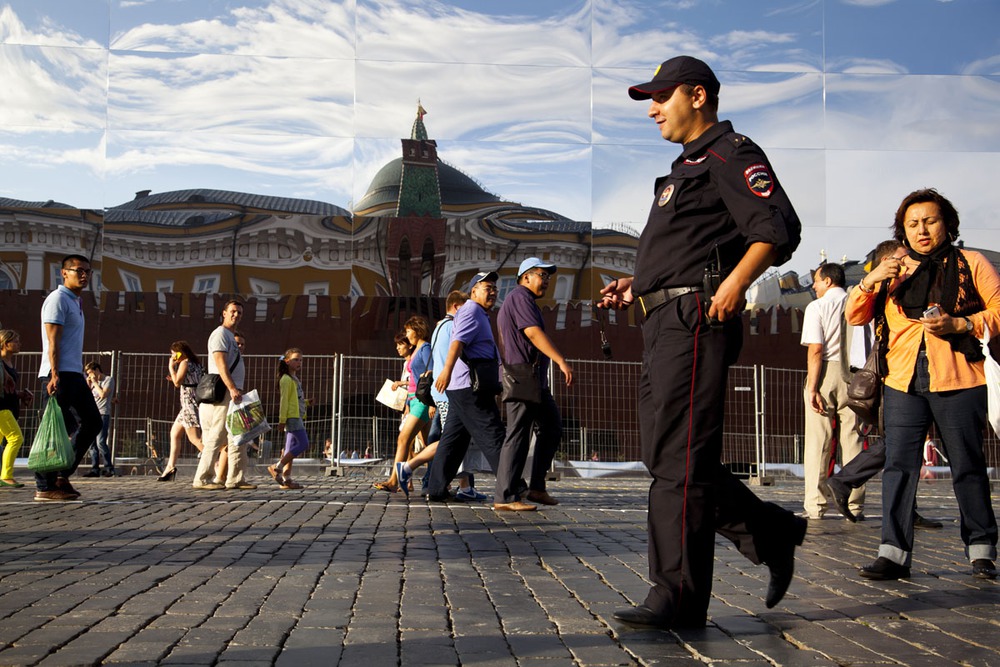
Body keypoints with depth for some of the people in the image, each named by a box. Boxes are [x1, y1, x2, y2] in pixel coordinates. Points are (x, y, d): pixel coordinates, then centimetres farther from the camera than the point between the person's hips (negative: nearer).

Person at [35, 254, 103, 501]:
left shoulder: (76, 302, 21)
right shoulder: (58, 298, -7)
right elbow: (53, 342, -15)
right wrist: (55, 376, -22)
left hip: (74, 374, 10)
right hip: (60, 373, -10)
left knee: (92, 422, 9)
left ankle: (62, 475, 15)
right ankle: (45, 486, -2)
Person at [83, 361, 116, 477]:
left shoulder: (108, 379, 0)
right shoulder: (93, 382, 21)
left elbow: (103, 394, -14)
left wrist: (95, 382, -4)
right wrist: (88, 385, 10)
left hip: (103, 414, -7)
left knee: (100, 442, -15)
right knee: (92, 443, 3)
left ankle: (109, 468, -9)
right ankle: (95, 469, 4)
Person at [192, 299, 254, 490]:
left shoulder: (231, 337, 24)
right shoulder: (220, 334, -7)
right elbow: (221, 364, -19)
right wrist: (232, 388, -28)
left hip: (233, 395, 10)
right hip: (223, 393, -10)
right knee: (216, 438, -9)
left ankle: (236, 479, 11)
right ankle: (202, 479, -6)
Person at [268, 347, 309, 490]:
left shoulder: (295, 379, 22)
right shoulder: (286, 379, -7)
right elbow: (284, 401, -14)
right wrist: (282, 419, -18)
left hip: (297, 417, 10)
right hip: (292, 417, -10)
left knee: (291, 449, 6)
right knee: (303, 444, -15)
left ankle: (286, 478, 6)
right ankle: (277, 467, -11)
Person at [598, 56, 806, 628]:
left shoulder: (729, 153, -3)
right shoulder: (686, 167, 28)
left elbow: (778, 227, -16)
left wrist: (736, 283, -28)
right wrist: (639, 285, 18)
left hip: (696, 320, -11)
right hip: (666, 323, 11)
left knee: (679, 461, -11)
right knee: (668, 456, 11)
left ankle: (679, 597, -5)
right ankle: (772, 534, 21)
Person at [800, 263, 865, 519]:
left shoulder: (817, 307, -2)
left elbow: (815, 350, -11)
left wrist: (813, 387, -12)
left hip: (825, 373, -3)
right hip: (853, 375, 3)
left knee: (818, 442, 0)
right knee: (853, 441, 6)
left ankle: (815, 505, 0)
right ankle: (855, 505, 8)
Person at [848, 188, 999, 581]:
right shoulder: (893, 272, 17)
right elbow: (855, 317, 12)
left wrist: (958, 324, -13)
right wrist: (869, 281, -6)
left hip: (958, 383, -2)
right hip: (903, 382, 3)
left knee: (967, 467, 4)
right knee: (898, 466, -4)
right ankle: (893, 552, -3)